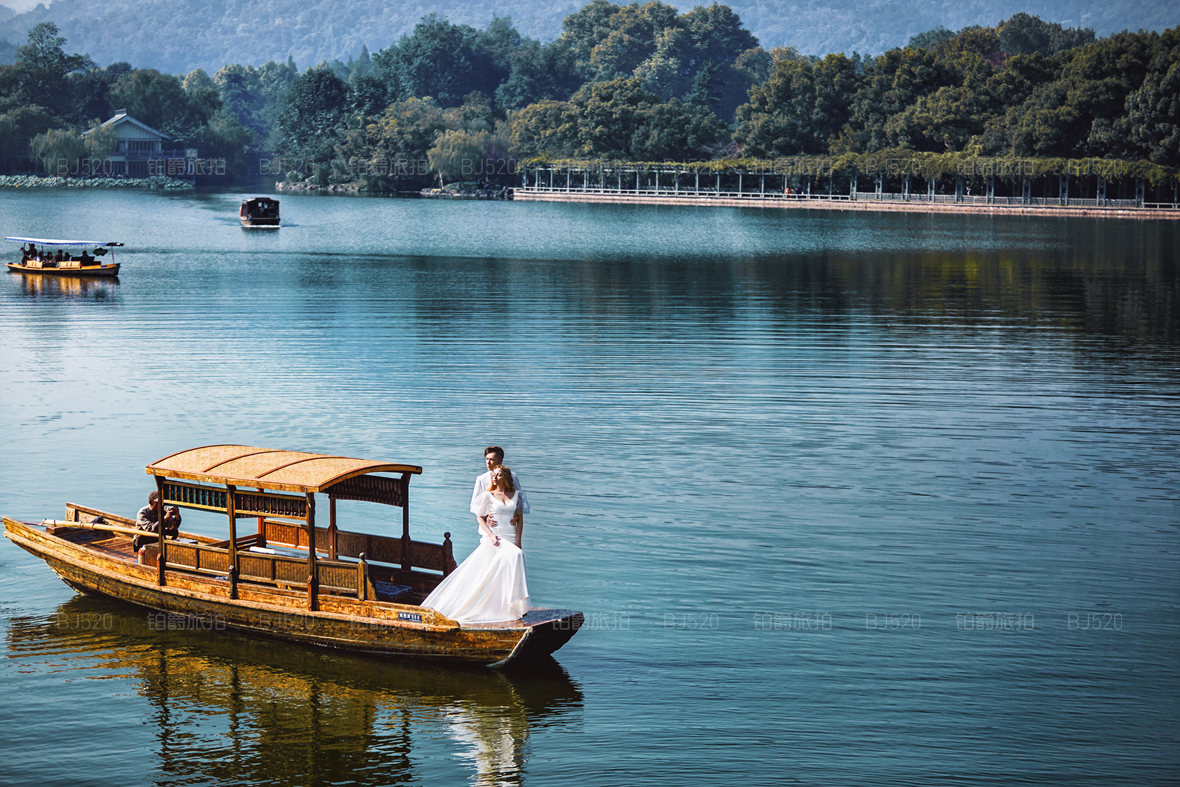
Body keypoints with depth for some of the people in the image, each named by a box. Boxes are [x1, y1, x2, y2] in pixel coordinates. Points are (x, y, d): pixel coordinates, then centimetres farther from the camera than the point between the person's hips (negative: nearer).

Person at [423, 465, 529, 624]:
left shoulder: (516, 494, 11)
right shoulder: (488, 496, 3)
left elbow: (520, 517, 13)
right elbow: (480, 517, 4)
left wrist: (518, 539, 2)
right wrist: (491, 535, -11)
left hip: (511, 538, 4)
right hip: (494, 538, -4)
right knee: (515, 556, -26)